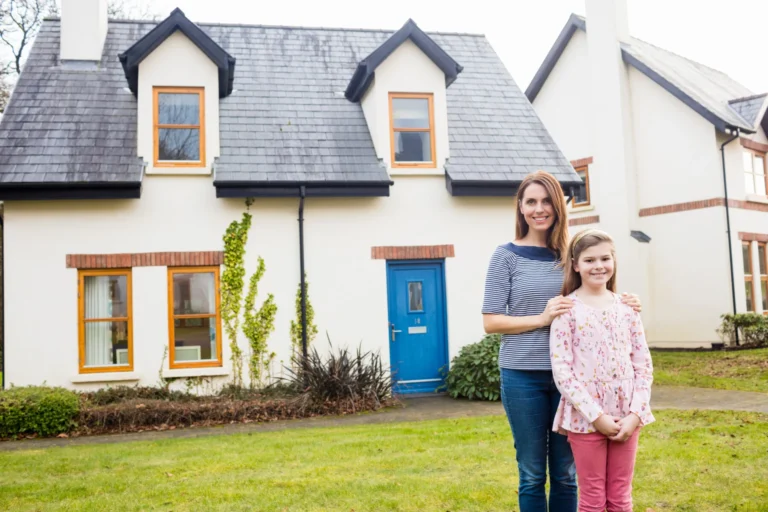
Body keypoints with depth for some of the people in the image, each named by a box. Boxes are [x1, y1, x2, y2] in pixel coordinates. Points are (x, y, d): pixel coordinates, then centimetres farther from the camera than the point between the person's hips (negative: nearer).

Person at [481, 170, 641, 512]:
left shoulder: (569, 254, 7)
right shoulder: (507, 256, -2)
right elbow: (490, 322, -6)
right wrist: (542, 318, -17)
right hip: (523, 376, -3)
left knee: (565, 473, 13)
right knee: (532, 474, 8)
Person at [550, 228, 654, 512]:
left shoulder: (626, 307, 5)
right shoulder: (567, 309, -6)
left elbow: (644, 365, 5)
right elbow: (561, 370, -11)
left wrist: (635, 414, -7)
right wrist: (596, 415, -15)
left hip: (626, 416, 3)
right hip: (585, 416, -3)